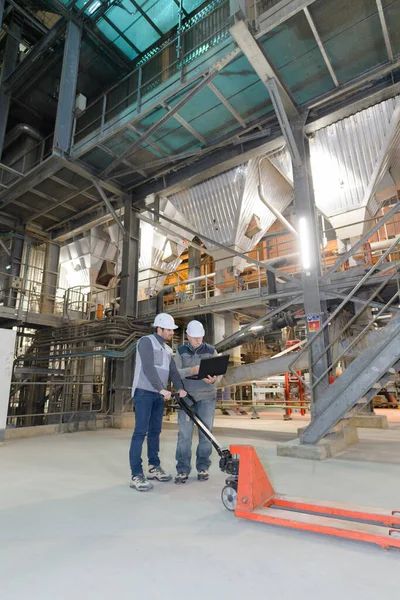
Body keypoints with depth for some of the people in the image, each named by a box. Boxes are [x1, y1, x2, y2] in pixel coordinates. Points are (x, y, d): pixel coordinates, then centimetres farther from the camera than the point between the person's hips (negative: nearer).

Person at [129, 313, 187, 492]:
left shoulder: (167, 349, 18)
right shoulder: (146, 341, -8)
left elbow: (173, 370, 10)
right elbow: (148, 368, -18)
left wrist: (180, 388, -6)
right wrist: (162, 389, -23)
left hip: (159, 395, 8)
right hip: (144, 392, -8)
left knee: (155, 431, 12)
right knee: (141, 432, -8)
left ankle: (154, 467, 23)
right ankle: (136, 475, -5)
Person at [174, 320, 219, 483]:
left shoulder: (211, 351, 4)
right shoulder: (181, 352, 4)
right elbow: (175, 372, -7)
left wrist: (213, 379, -24)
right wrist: (191, 371, -26)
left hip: (207, 397, 0)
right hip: (186, 396, 0)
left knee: (206, 432, 3)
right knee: (185, 433, -1)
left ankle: (203, 467, 17)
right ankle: (182, 469, 9)